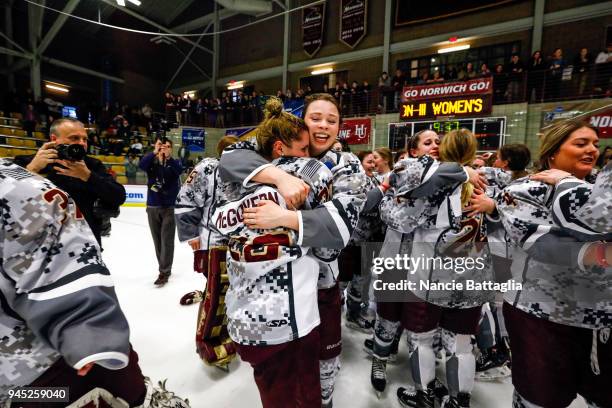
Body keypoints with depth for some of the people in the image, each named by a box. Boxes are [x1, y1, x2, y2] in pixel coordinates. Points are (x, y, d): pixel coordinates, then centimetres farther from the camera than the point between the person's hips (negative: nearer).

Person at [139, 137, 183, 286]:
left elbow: (180, 170, -23)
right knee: (157, 240, 12)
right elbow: (141, 165, -19)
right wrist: (155, 152, -32)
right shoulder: (151, 162, 3)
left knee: (166, 240, -4)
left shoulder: (174, 162, -1)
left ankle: (164, 272, 1)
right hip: (152, 207, 3)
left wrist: (168, 157, -37)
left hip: (170, 207, -3)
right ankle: (165, 268, 26)